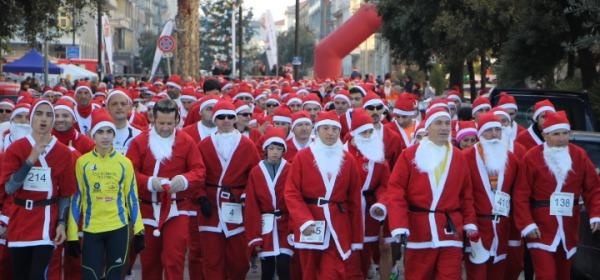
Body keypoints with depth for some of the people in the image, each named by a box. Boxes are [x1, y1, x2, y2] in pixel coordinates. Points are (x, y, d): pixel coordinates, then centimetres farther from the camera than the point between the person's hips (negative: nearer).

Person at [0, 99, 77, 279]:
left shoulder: (63, 152, 0)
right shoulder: (16, 148, 0)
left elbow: (65, 193, 3)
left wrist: (61, 223, -7)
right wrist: (31, 160, -18)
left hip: (46, 221, -2)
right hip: (19, 221, 2)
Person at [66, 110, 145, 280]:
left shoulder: (125, 163, 4)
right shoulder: (82, 162, 1)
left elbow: (132, 197, 7)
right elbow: (76, 198, 2)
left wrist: (139, 230, 2)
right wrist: (72, 235, -1)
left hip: (118, 228, 1)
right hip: (91, 229, -1)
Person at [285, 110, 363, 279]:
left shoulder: (348, 160, 6)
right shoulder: (302, 157, -1)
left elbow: (354, 200, 7)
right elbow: (291, 193, -6)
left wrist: (357, 238, 5)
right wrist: (304, 221, -21)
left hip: (338, 229, 1)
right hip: (310, 229, 0)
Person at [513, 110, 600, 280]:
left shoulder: (579, 155, 2)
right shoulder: (532, 158, -9)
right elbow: (521, 195, -9)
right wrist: (527, 224, -16)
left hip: (569, 231, 4)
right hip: (541, 231, -4)